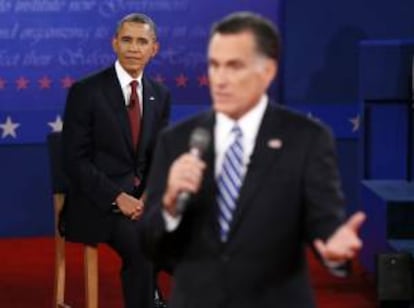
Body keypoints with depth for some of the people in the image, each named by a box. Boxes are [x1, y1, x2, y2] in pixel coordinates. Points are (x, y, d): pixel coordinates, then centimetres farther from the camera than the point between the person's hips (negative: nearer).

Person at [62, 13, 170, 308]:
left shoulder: (161, 95, 9)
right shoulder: (86, 92, -7)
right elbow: (75, 160, -10)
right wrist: (117, 198, -19)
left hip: (143, 197, 5)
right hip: (100, 201, -5)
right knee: (143, 247, -29)